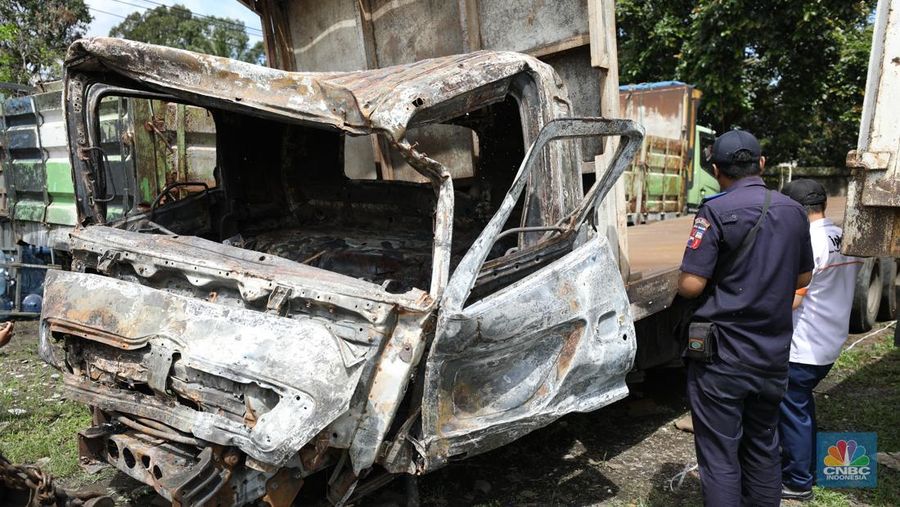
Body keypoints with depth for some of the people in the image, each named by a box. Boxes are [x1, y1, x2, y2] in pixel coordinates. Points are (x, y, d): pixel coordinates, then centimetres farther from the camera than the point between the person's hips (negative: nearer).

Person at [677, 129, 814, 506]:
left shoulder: (717, 211, -14)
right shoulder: (793, 211, 5)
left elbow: (691, 285, -18)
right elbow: (802, 278, 16)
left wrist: (681, 280, 3)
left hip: (723, 358, -6)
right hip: (774, 355, 6)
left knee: (719, 457, 3)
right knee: (763, 448, 20)